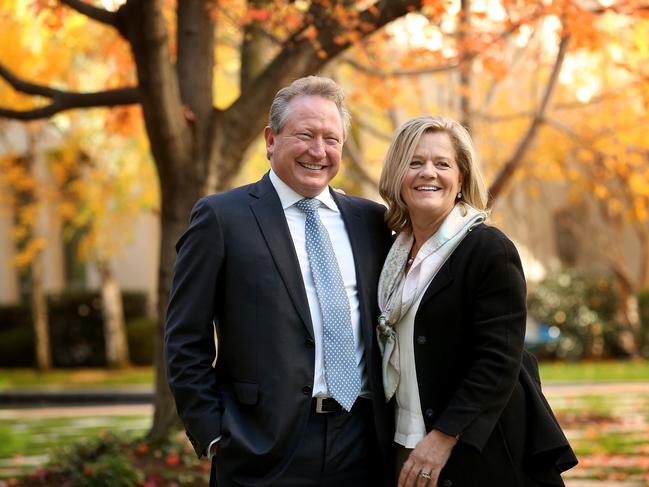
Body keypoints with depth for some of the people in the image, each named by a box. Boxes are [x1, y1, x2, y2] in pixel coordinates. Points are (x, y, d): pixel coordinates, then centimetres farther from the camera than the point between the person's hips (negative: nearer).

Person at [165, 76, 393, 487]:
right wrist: (214, 437, -8)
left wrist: (393, 428, 7)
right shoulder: (221, 217, -2)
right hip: (268, 452, -4)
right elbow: (186, 342, -3)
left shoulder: (371, 220, 11)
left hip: (365, 450, 4)